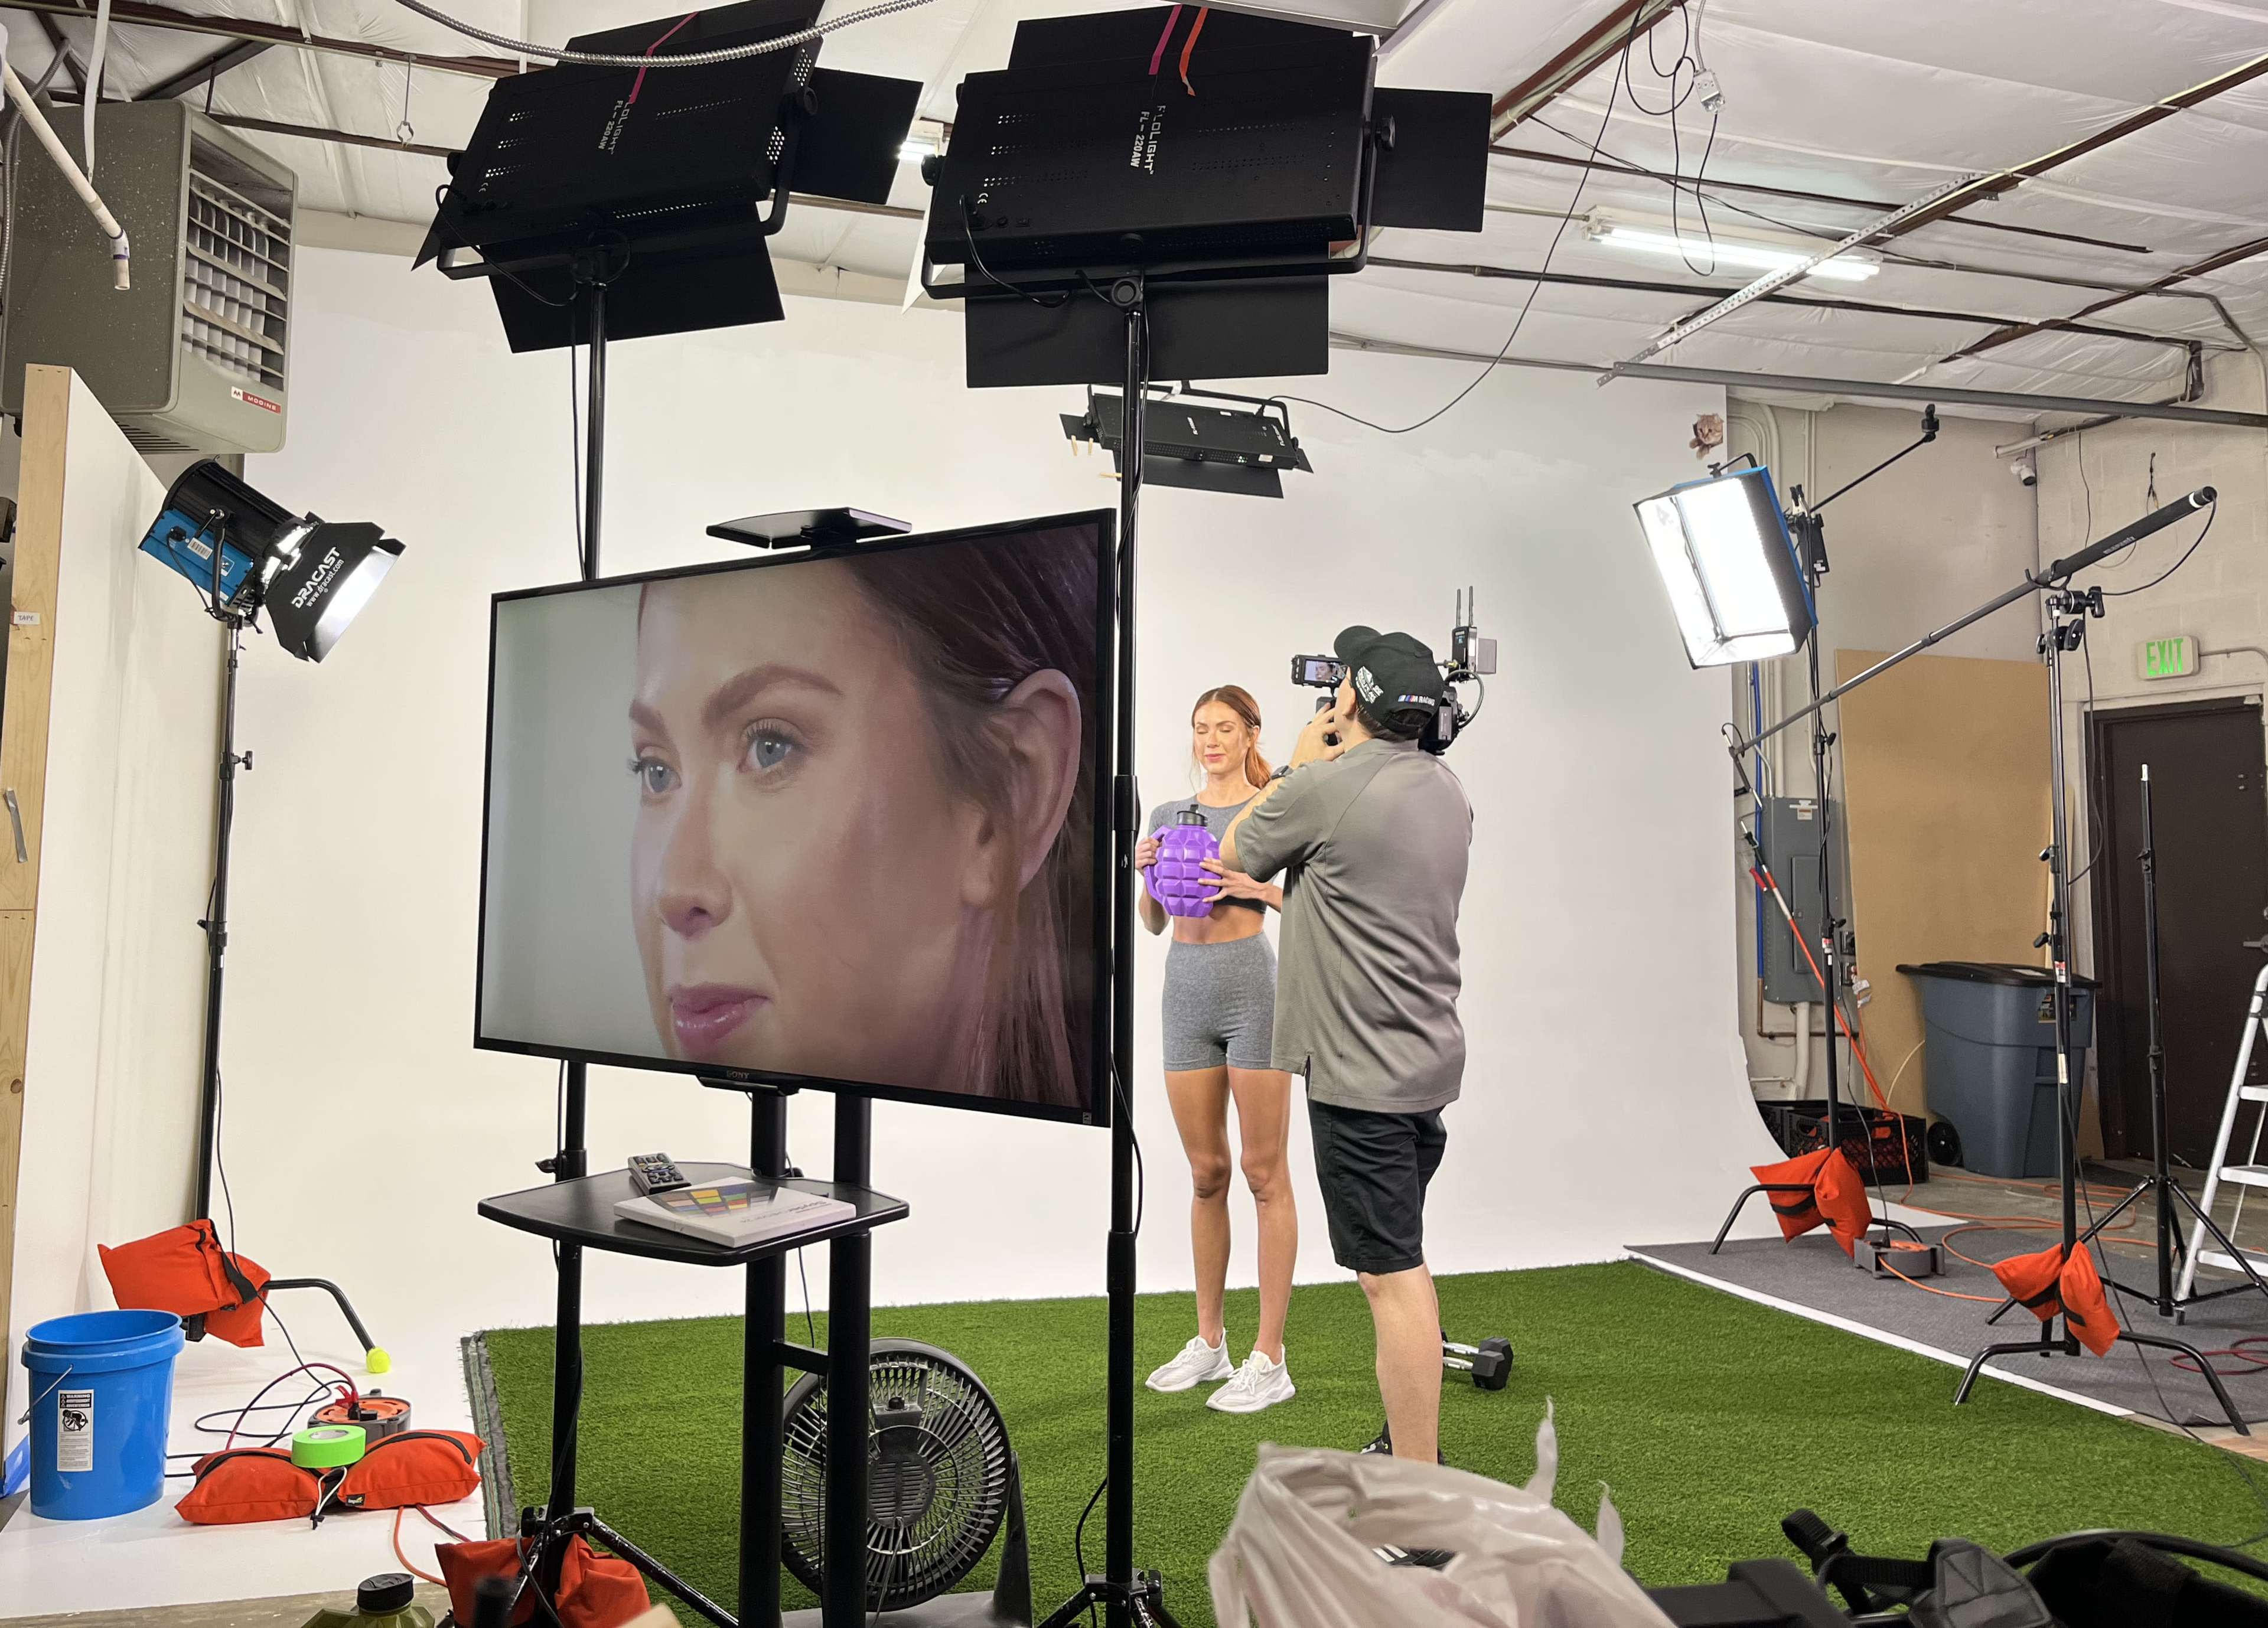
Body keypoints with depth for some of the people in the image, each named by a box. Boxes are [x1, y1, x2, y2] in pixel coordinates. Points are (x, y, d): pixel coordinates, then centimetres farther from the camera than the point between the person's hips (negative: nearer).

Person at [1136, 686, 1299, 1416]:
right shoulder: (1169, 814, 12)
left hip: (1252, 984, -5)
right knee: (1206, 1173, 11)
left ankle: (1269, 1358, 5)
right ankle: (1209, 1342, 23)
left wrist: (1255, 886, -21)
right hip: (1185, 989, 5)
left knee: (1263, 1172, -1)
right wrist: (1146, 874, -5)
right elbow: (1153, 922, 13)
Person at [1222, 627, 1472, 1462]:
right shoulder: (1445, 790, 9)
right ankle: (1408, 1442, 34)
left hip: (1360, 1072, -9)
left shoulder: (1326, 787, -17)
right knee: (1400, 1264, 20)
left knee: (1392, 1277, -5)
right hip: (1427, 1058, 9)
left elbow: (1236, 854, 1)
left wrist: (1297, 765, 11)